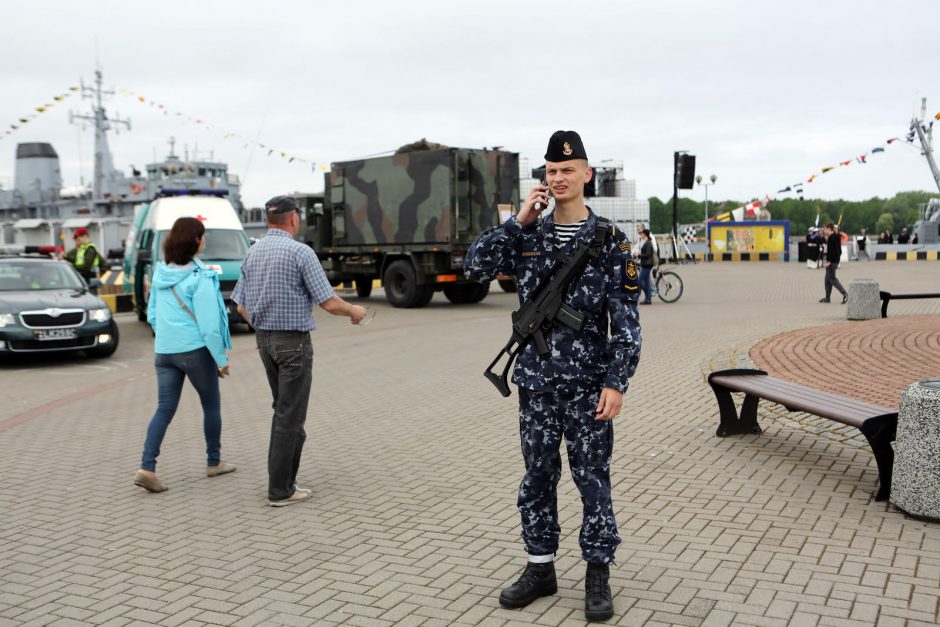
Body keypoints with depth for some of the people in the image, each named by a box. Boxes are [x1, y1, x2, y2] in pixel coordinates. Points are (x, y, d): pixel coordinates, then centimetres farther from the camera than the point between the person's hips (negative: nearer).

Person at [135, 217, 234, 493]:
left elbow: (151, 314, 14)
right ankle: (214, 462, 24)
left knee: (164, 410, 6)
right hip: (195, 350, -6)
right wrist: (221, 359, -10)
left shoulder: (161, 273, 5)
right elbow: (208, 325, -17)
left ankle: (146, 468, -5)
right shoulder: (198, 278, -15)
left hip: (164, 351, 6)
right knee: (211, 406, 13)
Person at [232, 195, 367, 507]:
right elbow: (329, 303, -17)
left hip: (264, 340, 7)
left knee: (284, 409, 20)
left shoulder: (253, 253, 6)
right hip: (293, 341, -7)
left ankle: (284, 478, 25)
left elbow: (242, 306, 10)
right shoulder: (300, 252, -15)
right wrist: (354, 311, 2)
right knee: (290, 415, 0)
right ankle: (280, 490, 7)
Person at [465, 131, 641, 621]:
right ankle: (540, 569, 27)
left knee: (592, 478, 6)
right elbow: (476, 267, -5)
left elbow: (625, 318, -7)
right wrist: (519, 221, -10)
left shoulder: (609, 241, -5)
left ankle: (597, 575, 20)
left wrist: (617, 382, -13)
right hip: (536, 382, 4)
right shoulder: (527, 236, 6)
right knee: (537, 477, 13)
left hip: (588, 383, -3)